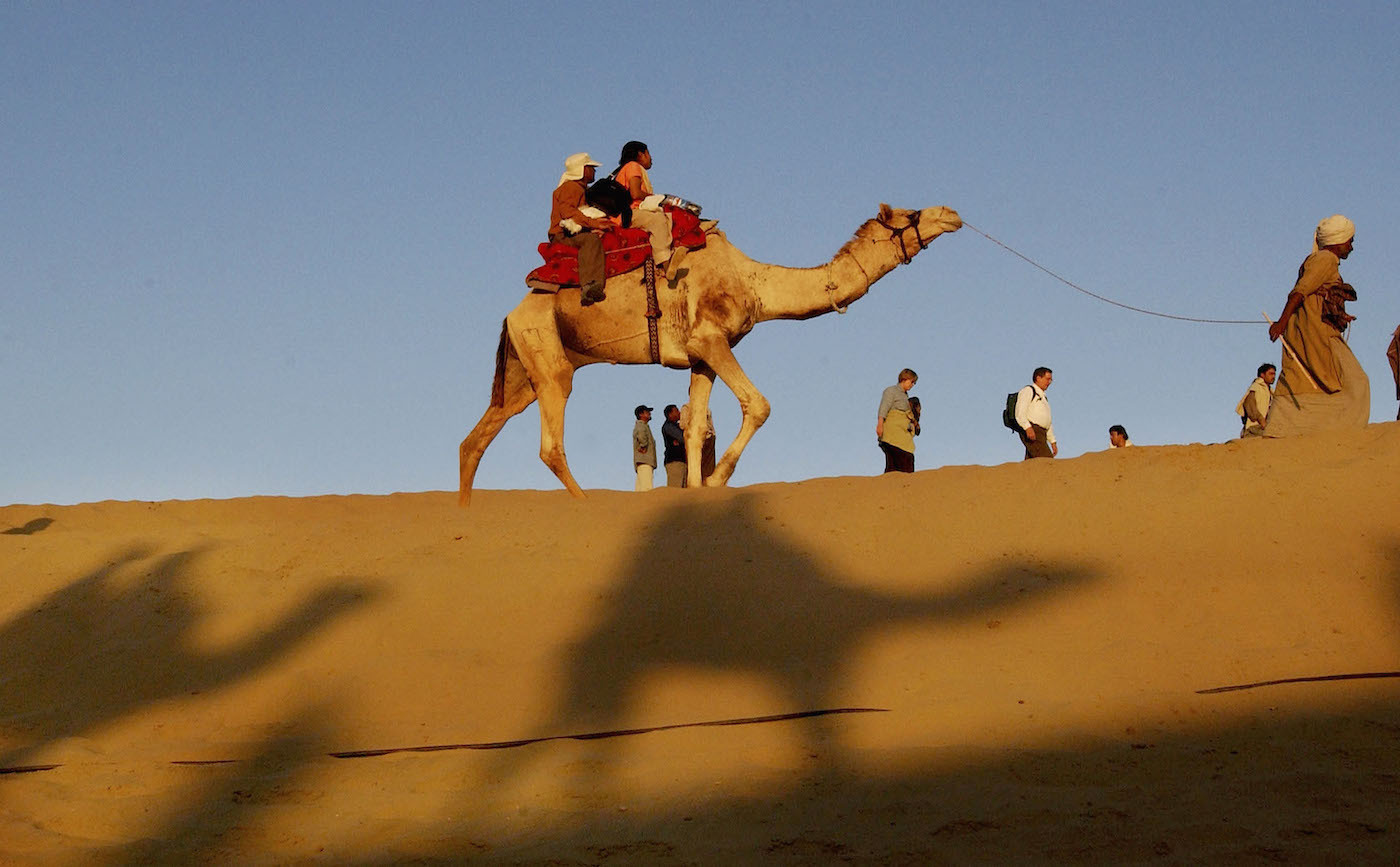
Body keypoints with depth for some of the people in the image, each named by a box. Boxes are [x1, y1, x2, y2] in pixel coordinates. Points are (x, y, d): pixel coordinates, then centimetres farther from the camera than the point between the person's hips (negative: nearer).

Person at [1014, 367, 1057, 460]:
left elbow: (1048, 423, 31)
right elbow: (1020, 413, -13)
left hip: (1041, 435, 9)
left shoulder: (1043, 397, 29)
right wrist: (1028, 428, -26)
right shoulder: (1028, 391, 1)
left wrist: (1053, 442, 23)